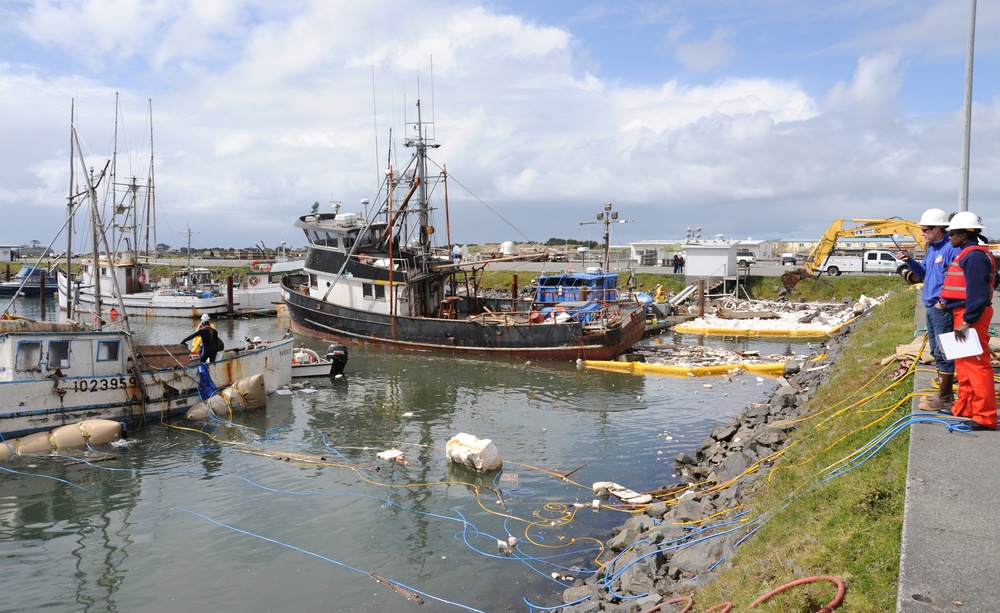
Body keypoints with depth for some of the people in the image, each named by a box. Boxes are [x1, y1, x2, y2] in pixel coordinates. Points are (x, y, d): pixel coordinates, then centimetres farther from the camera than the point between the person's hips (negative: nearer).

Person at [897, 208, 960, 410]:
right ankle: (945, 392, 25)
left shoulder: (952, 248, -17)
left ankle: (944, 398, 2)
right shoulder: (932, 248, 13)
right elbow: (924, 273, 21)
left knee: (944, 353, -4)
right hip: (930, 308, 10)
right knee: (937, 352, 15)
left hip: (942, 309, -10)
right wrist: (910, 262, 5)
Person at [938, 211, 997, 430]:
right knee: (963, 363, 17)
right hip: (964, 314, 11)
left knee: (977, 365, -9)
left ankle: (985, 417, -6)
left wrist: (967, 321, -24)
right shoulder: (967, 254, 15)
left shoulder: (974, 256, -17)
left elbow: (978, 292, -24)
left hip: (971, 316, -11)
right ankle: (964, 407, 28)